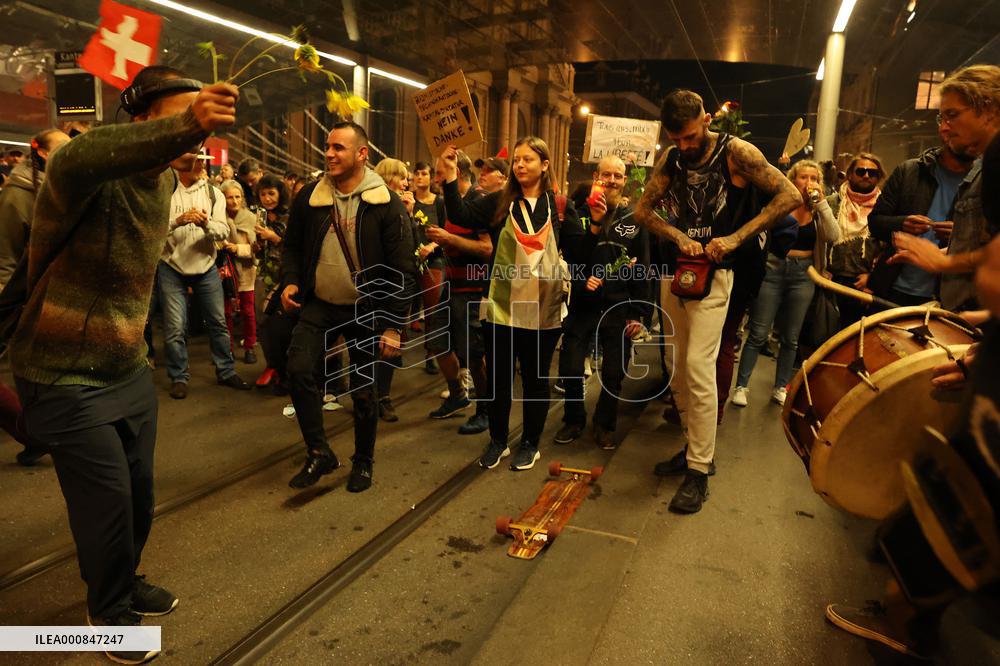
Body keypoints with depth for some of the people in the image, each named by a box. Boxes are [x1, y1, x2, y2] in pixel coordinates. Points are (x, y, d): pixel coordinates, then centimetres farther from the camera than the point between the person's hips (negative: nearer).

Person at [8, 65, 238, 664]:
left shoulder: (165, 181, 3)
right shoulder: (96, 176, -22)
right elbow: (76, 162, -49)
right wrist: (187, 124, -61)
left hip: (129, 369, 7)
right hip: (66, 376, -7)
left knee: (140, 490, 14)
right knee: (108, 497, 0)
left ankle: (125, 581, 40)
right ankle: (109, 609, 26)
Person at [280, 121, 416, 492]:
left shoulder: (386, 205, -11)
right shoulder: (310, 197, 0)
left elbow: (403, 270, -11)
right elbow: (292, 245, 15)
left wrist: (394, 325, -13)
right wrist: (291, 281, -5)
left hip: (364, 310, -3)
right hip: (318, 305, 3)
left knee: (363, 390, 6)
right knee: (298, 369, -15)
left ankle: (363, 461, 29)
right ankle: (319, 453, 4)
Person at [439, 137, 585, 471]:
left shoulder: (560, 205, 2)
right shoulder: (499, 202, 3)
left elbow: (577, 254, -1)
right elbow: (461, 216, -11)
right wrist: (450, 178, -21)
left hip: (542, 310, -1)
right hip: (502, 307, 1)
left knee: (536, 379, 12)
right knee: (498, 378, 10)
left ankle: (531, 443, 29)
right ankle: (497, 440, 29)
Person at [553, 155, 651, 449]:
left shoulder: (634, 220, 5)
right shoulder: (581, 214, 3)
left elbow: (642, 269, 4)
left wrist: (638, 314, -1)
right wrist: (595, 224, -20)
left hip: (619, 309, 1)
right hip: (583, 305, 0)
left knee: (614, 373, 4)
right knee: (570, 369, -2)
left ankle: (604, 425, 25)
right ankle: (574, 419, 23)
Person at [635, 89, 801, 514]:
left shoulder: (735, 153, -8)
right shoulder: (670, 159, 6)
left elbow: (790, 196, -10)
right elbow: (643, 211, 6)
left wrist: (735, 237, -18)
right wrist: (680, 237, -12)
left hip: (712, 273, -6)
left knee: (699, 364, -14)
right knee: (680, 368, 10)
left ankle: (699, 470, -5)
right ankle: (696, 447, 25)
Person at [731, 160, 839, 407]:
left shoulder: (819, 211, 6)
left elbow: (833, 236, -10)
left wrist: (821, 202, -11)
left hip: (803, 275, 3)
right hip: (773, 270, -3)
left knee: (791, 338, 10)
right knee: (758, 334, -2)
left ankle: (780, 388, 22)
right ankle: (741, 385, 7)